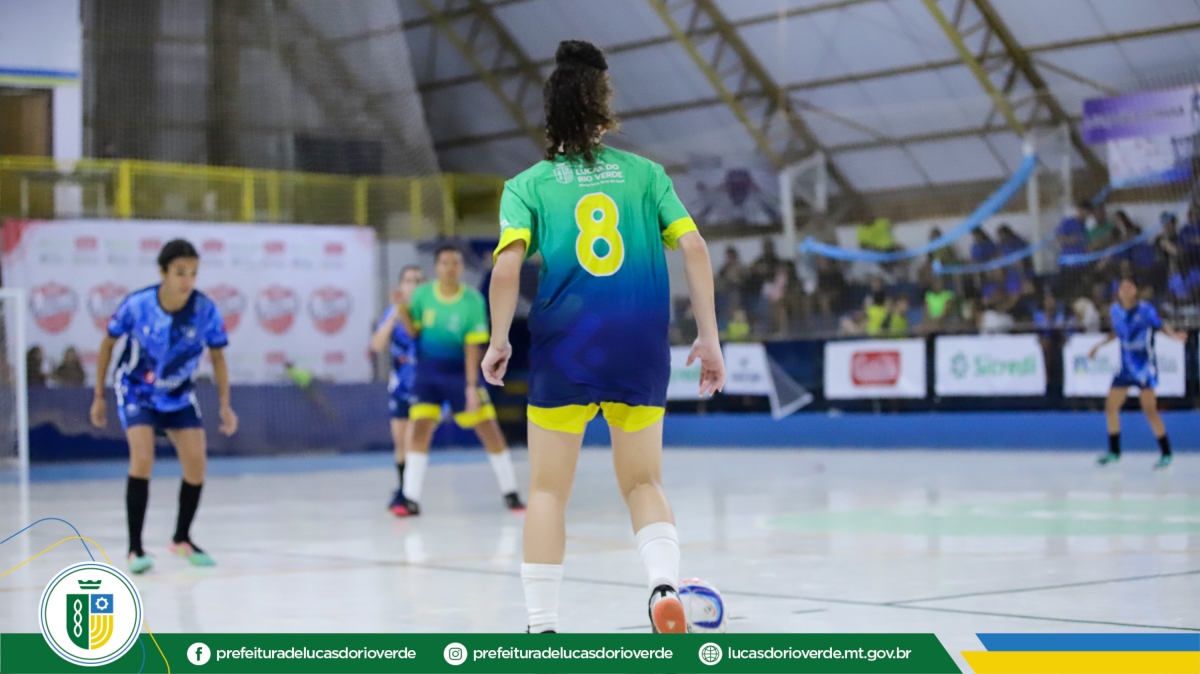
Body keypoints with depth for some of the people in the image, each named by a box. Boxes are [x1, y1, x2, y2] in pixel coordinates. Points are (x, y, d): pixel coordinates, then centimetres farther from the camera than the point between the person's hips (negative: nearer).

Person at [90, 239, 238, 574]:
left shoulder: (206, 310, -22)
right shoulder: (137, 305, -25)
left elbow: (218, 357, -6)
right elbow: (108, 344, -7)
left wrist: (225, 405, -14)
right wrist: (99, 396, -1)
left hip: (179, 393, 3)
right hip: (136, 391, -3)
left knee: (196, 461, -7)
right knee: (142, 458, -21)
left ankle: (182, 539, 17)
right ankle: (135, 549, -10)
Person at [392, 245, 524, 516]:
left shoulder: (473, 300, -13)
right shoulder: (423, 294, -6)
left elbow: (472, 347, -12)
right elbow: (414, 332, 3)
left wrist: (471, 386, -15)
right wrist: (402, 311, -16)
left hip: (460, 372, -1)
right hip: (428, 372, 1)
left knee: (489, 429, -2)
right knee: (419, 428, -10)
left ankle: (510, 494, 12)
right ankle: (411, 500, -5)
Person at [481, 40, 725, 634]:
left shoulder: (528, 184, 5)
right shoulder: (644, 173, 9)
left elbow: (507, 267, -9)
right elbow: (694, 248, 0)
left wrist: (498, 341, 2)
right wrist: (708, 338, 3)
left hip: (564, 346, -1)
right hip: (642, 347, 2)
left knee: (549, 491, 9)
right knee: (642, 482, 15)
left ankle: (542, 627, 8)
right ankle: (665, 585, -11)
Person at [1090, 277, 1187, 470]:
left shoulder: (1145, 309, -13)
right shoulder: (1115, 310, 2)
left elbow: (1161, 326, -10)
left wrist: (1174, 335, -29)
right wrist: (1099, 345, 18)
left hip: (1144, 367, -6)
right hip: (1125, 368, 6)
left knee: (1149, 410, -13)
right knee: (1110, 408, 9)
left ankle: (1166, 453, -1)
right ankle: (1114, 452, 25)